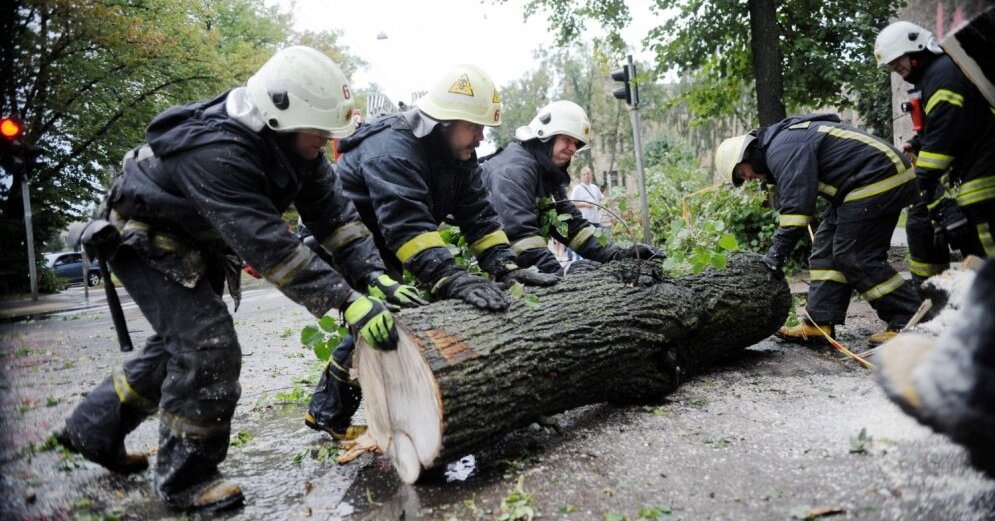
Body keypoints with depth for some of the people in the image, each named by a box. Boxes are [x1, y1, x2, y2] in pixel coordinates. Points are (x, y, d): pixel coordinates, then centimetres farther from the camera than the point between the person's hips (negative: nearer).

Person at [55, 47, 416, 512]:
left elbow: (332, 212, -15)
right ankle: (185, 480, 1)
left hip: (197, 245, 9)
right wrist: (347, 302, -45)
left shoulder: (293, 141, -14)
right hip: (146, 241, -9)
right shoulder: (216, 152, -39)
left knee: (181, 344, 18)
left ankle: (93, 429, 38)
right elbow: (269, 246, -43)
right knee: (210, 348, -17)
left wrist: (374, 275, -27)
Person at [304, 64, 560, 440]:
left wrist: (504, 266, -21)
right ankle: (328, 413, -5)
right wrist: (452, 279, -54)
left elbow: (478, 215, -7)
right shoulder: (392, 149, -30)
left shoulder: (457, 155, -2)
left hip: (380, 252, 9)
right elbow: (406, 223, -44)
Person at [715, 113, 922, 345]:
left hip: (878, 180, -11)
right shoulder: (786, 137, 18)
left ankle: (910, 321, 0)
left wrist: (779, 250, -23)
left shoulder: (781, 149, -16)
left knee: (855, 257, -9)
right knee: (826, 249, 8)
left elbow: (796, 202, -25)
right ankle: (819, 323, 7)